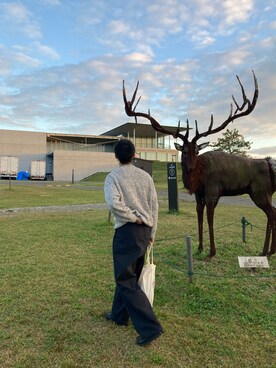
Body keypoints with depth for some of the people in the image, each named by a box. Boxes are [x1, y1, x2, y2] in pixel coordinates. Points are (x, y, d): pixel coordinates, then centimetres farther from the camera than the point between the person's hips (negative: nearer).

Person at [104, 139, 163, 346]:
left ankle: (150, 327, -2)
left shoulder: (113, 177, -7)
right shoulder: (146, 176, 7)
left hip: (127, 231, -6)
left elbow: (113, 203, -24)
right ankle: (119, 315, 36)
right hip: (144, 230, 6)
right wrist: (152, 232, 15)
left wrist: (133, 217, -11)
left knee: (126, 280, 1)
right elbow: (154, 206, 7)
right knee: (127, 274, 21)